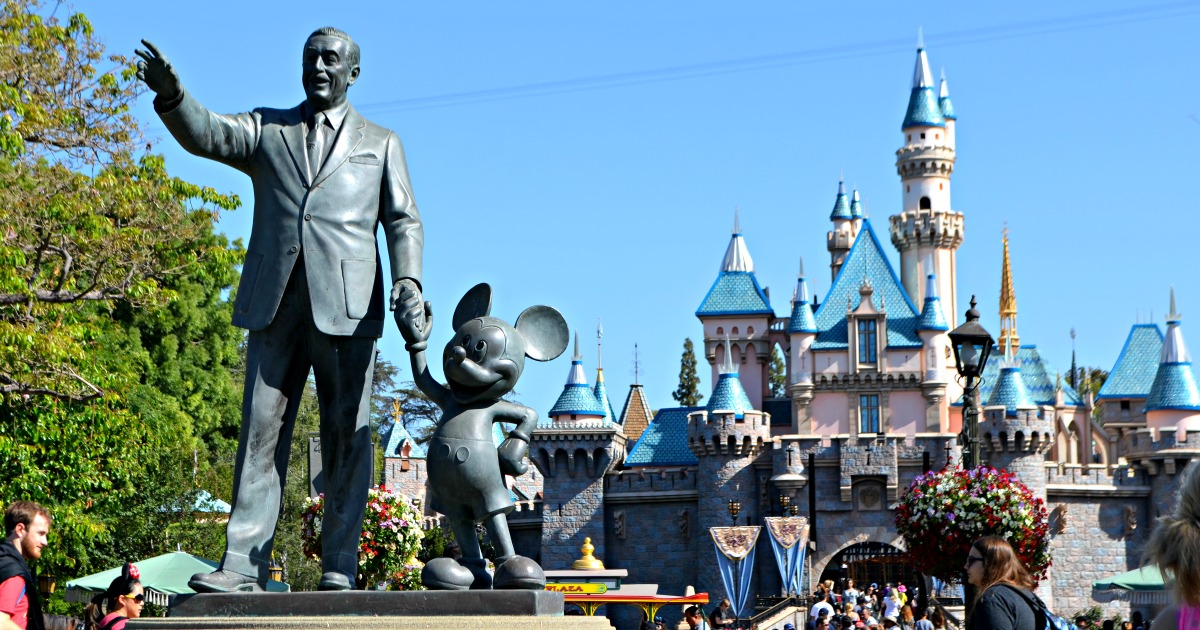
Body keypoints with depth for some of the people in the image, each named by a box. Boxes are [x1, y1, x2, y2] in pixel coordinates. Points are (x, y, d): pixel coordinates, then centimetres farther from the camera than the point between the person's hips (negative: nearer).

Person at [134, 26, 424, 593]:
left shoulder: (380, 144, 18)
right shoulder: (267, 130, 19)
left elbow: (403, 221, 10)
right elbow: (206, 136, 1)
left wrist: (407, 280, -10)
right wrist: (172, 97, -21)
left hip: (345, 305, -1)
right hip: (275, 304, 1)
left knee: (346, 436, -3)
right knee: (261, 431, -3)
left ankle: (339, 568, 1)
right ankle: (244, 566, -4)